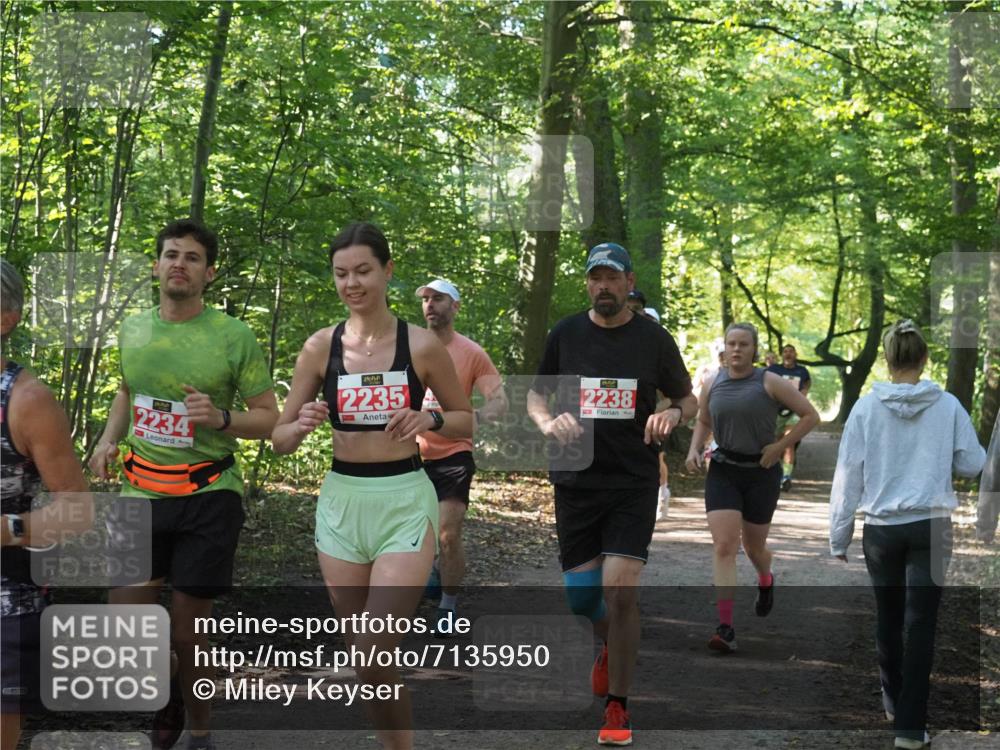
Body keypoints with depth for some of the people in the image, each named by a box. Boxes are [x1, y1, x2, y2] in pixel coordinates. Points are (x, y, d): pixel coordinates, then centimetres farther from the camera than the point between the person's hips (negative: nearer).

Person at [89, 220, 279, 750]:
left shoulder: (235, 337, -7)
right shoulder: (132, 330, 6)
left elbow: (268, 417, -3)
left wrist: (221, 418, -21)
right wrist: (109, 438, 7)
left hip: (208, 497, -3)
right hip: (142, 493, 4)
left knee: (187, 634, 2)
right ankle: (165, 701, 29)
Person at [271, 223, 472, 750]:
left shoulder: (422, 345, -4)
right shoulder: (320, 347, 1)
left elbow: (467, 422, 7)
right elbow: (279, 439, 5)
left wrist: (430, 420, -14)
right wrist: (301, 426, -18)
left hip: (404, 501, -3)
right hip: (341, 501, 3)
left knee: (374, 656, -14)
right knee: (364, 658, 9)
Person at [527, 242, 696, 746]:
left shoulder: (653, 338, 0)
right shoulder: (564, 334, 3)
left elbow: (688, 400, 10)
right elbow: (535, 395, 13)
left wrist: (672, 414, -14)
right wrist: (548, 421, -10)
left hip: (633, 482, -2)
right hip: (576, 481, 2)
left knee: (620, 589, -12)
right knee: (580, 595, 5)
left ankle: (617, 708, 1)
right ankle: (610, 646, 41)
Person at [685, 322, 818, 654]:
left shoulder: (769, 383, -7)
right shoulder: (712, 384, 3)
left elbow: (810, 416, -3)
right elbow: (703, 421, 20)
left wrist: (780, 446, -10)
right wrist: (694, 449, 2)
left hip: (761, 471, -1)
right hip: (722, 470, 2)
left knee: (753, 545, 13)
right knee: (724, 545, -12)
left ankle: (766, 581, 52)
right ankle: (726, 628, -16)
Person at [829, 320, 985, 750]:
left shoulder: (866, 407, -6)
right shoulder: (948, 406, -5)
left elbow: (847, 476, -3)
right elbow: (973, 465, 3)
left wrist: (838, 537, 5)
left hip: (882, 529, 1)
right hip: (931, 527, -1)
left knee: (888, 618, 19)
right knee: (920, 623, 3)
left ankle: (893, 702, 36)